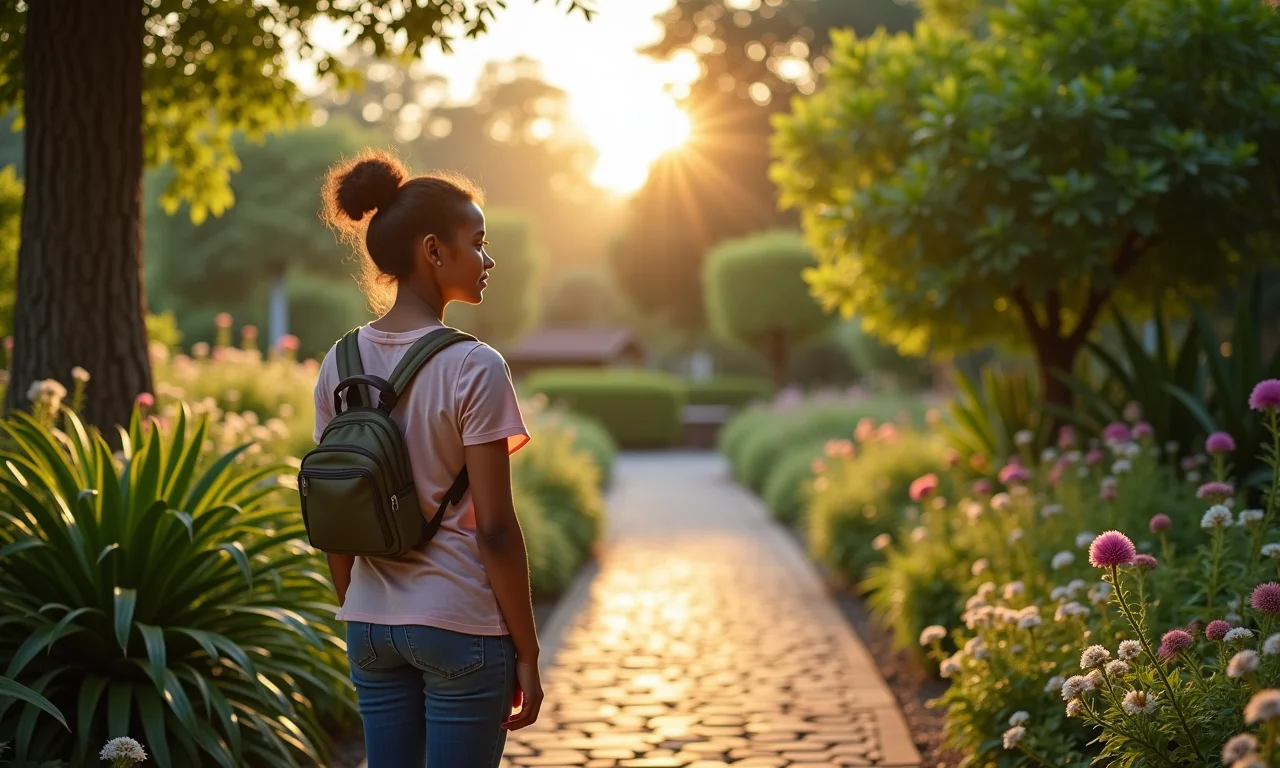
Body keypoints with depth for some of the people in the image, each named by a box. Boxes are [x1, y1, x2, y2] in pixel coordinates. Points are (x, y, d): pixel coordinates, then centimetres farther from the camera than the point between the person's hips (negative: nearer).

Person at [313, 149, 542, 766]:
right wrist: (526, 653, -6)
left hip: (371, 627, 6)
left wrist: (357, 617, 18)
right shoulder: (474, 367, -14)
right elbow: (494, 528, -14)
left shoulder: (339, 365, 3)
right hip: (461, 625, -6)